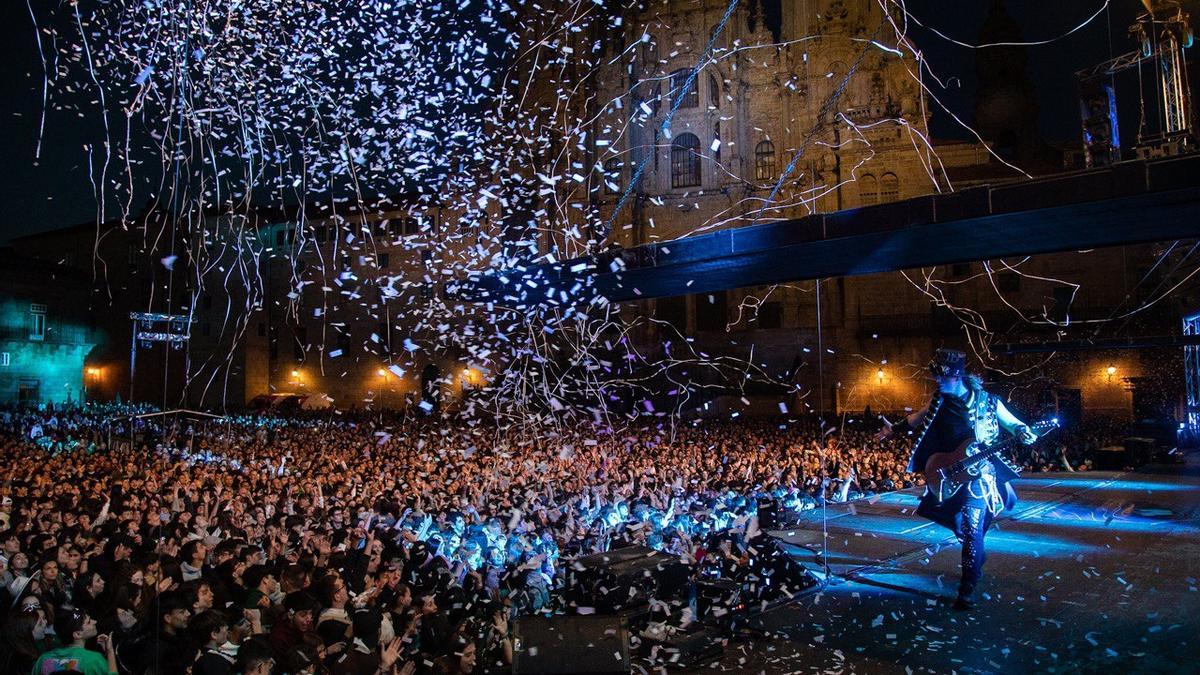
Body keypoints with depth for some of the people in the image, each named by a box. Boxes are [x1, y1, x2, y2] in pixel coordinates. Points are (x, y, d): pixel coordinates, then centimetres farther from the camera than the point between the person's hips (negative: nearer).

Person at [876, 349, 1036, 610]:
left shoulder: (987, 401, -9)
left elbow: (1013, 423, 3)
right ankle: (978, 559, 46)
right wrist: (894, 430, 20)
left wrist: (1023, 433, -17)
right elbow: (916, 419, 19)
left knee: (971, 526, -12)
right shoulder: (940, 400, 1)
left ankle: (968, 588, -5)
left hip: (978, 473, -4)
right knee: (960, 525, 15)